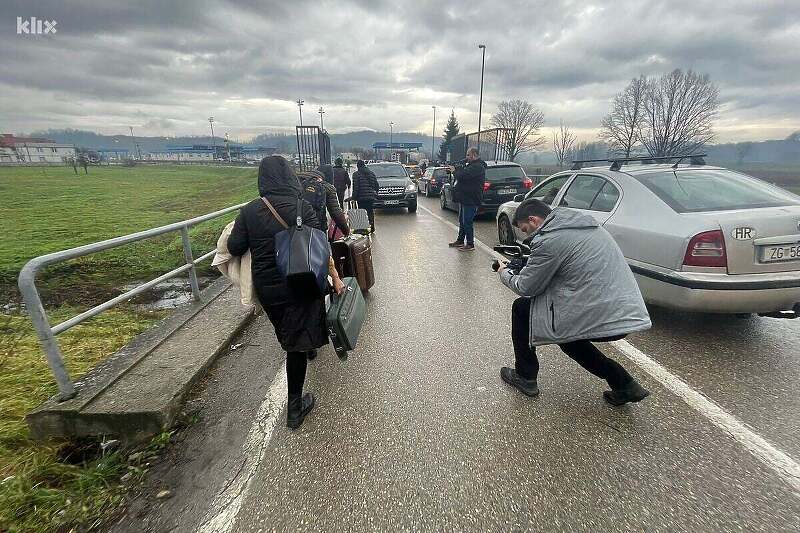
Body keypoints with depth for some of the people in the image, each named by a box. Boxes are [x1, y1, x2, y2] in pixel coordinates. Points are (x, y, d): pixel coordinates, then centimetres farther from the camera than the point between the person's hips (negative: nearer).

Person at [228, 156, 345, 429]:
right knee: (297, 343, 6)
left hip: (265, 287, 4)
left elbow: (234, 248, -4)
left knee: (287, 333, 28)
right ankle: (295, 408, 15)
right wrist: (336, 278, -8)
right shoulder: (301, 207, -12)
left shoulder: (249, 211, -4)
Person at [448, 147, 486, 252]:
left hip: (471, 200, -11)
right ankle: (460, 240, 29)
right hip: (465, 199, 11)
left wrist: (454, 171, -8)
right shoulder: (472, 165, 19)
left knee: (467, 222, -6)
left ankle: (470, 244, 2)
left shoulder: (477, 167, -16)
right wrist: (456, 171, 5)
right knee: (462, 221, 17)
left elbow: (463, 176, -26)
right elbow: (463, 175, 23)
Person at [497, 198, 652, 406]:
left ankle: (525, 377, 21)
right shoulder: (584, 222, 14)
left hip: (600, 318, -9)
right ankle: (624, 384, 23)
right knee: (567, 331, 32)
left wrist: (505, 274, 15)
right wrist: (525, 268, 22)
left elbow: (526, 288, -5)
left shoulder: (548, 240, -14)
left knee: (521, 309, 8)